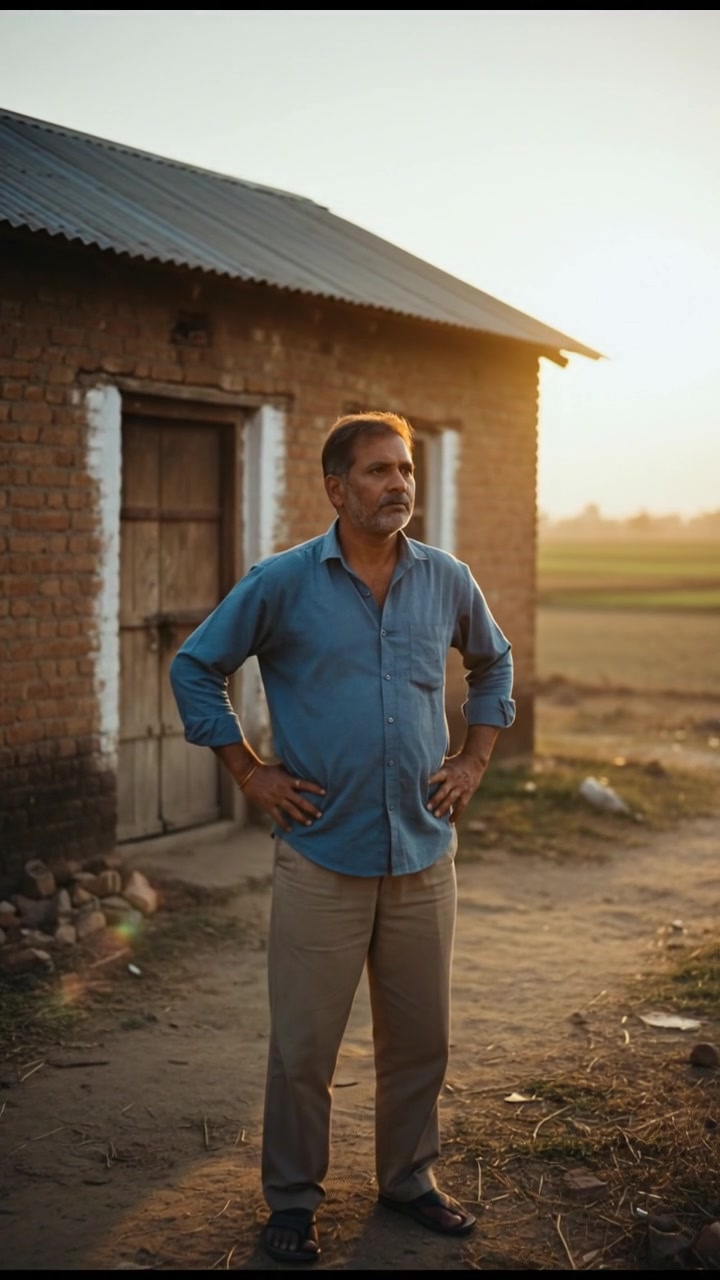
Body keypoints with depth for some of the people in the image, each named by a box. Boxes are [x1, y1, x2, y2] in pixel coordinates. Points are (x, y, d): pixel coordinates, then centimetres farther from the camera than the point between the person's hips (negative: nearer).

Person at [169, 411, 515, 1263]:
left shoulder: (447, 581, 4)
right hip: (322, 855, -3)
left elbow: (493, 663, 22)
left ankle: (408, 1178, 32)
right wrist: (249, 774, -2)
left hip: (424, 852, 3)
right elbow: (195, 669, 2)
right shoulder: (283, 583, -6)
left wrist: (475, 759, 12)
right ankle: (292, 1200, 21)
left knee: (419, 1035, 13)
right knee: (304, 1042, 4)